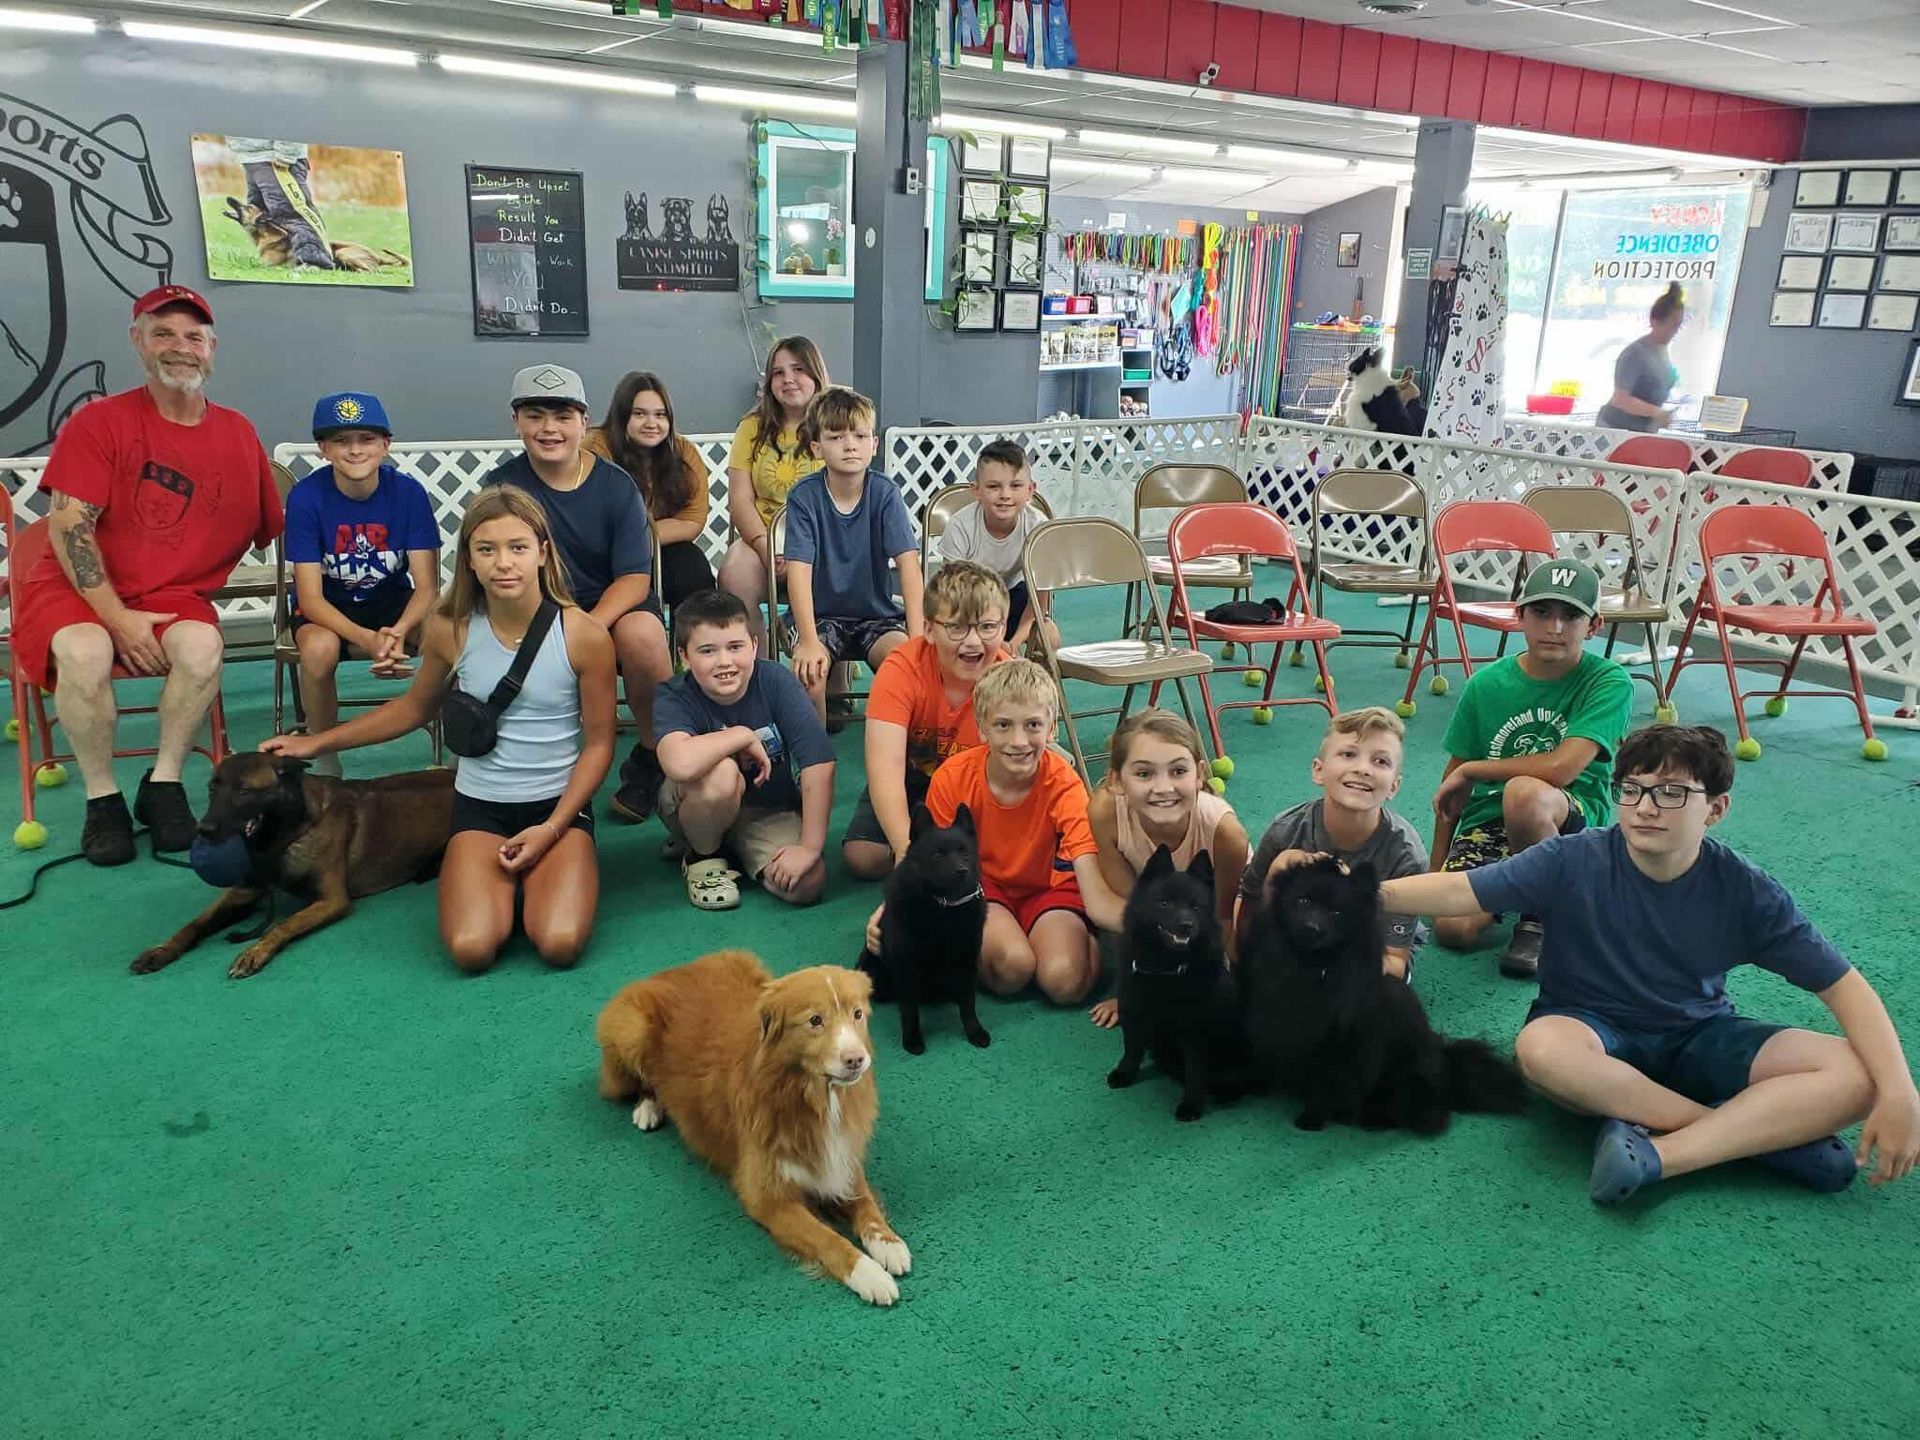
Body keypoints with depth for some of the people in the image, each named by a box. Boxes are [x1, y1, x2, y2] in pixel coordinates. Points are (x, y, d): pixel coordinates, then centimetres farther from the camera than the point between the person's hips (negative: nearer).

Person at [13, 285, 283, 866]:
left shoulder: (238, 433, 5)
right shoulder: (100, 422, -6)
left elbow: (274, 530, 12)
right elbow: (67, 525, -12)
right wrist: (118, 618, -18)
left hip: (173, 595, 2)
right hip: (75, 589, -2)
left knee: (202, 644, -32)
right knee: (85, 651, -35)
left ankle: (163, 784, -12)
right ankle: (102, 797, -12)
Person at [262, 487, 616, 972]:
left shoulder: (583, 634, -13)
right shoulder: (451, 630, -6)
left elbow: (598, 744, -5)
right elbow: (414, 707, 15)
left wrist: (552, 829, -13)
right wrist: (317, 743, 15)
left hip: (560, 805, -1)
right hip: (480, 805, 2)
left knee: (560, 944, -23)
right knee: (471, 949, -21)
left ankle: (535, 873, 10)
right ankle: (505, 879, 12)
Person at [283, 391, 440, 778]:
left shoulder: (408, 492, -15)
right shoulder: (306, 496, -18)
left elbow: (427, 587, -16)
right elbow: (310, 597, -20)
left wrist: (397, 633, -37)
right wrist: (366, 640, -38)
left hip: (393, 600, 1)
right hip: (327, 605, -1)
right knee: (319, 648, -35)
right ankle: (324, 758, -9)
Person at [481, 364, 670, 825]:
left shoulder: (616, 485, -5)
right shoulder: (502, 485, -1)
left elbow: (635, 577, -10)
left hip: (612, 608, -1)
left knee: (642, 633, -36)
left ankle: (651, 759, -10)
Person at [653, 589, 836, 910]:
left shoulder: (776, 681, -19)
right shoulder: (674, 698, -22)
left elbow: (819, 763, -24)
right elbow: (680, 764, -45)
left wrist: (811, 846, -27)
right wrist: (744, 736, -31)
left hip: (770, 810, 2)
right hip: (699, 810, -2)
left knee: (806, 884, -25)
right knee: (721, 772, -36)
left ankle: (739, 849, 8)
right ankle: (702, 856, -4)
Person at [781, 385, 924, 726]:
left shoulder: (884, 493, -7)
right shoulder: (804, 497, -10)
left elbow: (908, 562, -15)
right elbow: (799, 569, -18)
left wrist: (917, 635, -26)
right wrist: (808, 641, -28)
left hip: (877, 615, 1)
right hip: (822, 616, -1)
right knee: (808, 669, -29)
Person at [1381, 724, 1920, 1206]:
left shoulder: (1745, 891, -12)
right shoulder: (1574, 863, -17)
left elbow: (1843, 984, -8)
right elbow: (1462, 891, -25)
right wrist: (1375, 893, -41)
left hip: (1700, 1038, 2)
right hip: (1594, 1028, -1)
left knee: (1853, 1075, -20)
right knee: (1542, 1047, -38)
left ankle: (1654, 1153, -29)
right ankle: (1765, 1129, -21)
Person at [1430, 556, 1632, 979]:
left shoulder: (1608, 683, -10)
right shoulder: (1487, 684, 0)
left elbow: (1561, 768, -24)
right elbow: (1452, 786, 7)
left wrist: (1471, 769, -10)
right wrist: (1437, 871, 8)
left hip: (1573, 819, -3)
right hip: (1488, 819, 3)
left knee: (1524, 792, -39)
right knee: (1452, 928, -23)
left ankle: (1540, 915, -11)